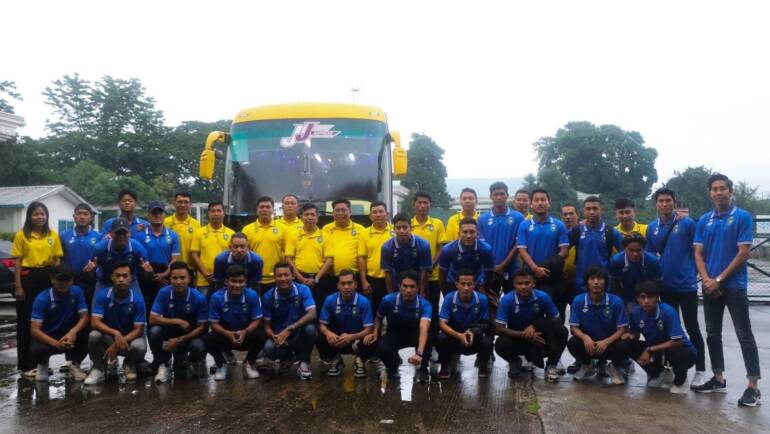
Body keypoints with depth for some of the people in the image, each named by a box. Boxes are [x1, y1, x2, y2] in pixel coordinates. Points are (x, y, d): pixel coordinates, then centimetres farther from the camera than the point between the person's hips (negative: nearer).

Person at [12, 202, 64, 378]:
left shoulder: (53, 235, 6)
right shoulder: (21, 235, -1)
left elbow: (57, 260, 9)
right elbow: (17, 261, -3)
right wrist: (18, 286, -8)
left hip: (47, 278, 3)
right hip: (27, 277, -3)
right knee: (25, 321, 2)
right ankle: (26, 365, 8)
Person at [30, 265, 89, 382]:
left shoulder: (77, 292, -11)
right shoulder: (42, 298, -18)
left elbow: (84, 317, -14)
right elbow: (34, 330, -23)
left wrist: (73, 332, -37)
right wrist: (55, 343, -41)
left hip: (69, 334, 2)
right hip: (48, 337, -2)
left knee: (87, 333, -28)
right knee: (36, 350, -36)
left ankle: (75, 365, 1)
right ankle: (43, 364, 6)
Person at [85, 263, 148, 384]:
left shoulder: (137, 299, -16)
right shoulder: (102, 295, -13)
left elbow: (139, 329, -15)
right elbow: (95, 322, -20)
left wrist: (118, 344, -29)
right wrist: (115, 333, -37)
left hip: (130, 337, 0)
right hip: (108, 336, 0)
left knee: (139, 347, -34)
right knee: (94, 335, -32)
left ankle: (129, 365, 5)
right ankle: (98, 369, -6)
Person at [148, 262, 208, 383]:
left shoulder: (199, 298, -20)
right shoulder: (163, 293, -16)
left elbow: (202, 327, -15)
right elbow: (152, 319, -18)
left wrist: (179, 340, -24)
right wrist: (177, 321, -27)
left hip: (190, 334, -1)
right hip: (169, 331, 1)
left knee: (199, 347, -33)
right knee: (154, 331, -30)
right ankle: (163, 366, -7)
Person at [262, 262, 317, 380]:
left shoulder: (303, 290, -13)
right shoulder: (268, 296, -8)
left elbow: (312, 314, -27)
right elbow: (267, 325, -5)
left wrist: (289, 329, -36)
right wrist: (275, 337, -28)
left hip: (299, 334, -1)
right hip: (279, 336, 1)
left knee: (310, 328, -35)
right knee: (269, 348, -32)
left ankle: (304, 362, -8)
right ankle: (286, 358, 8)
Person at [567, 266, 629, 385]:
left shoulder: (616, 301, -13)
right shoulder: (578, 301, -11)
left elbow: (622, 329, -12)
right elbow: (573, 327, -10)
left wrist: (606, 342, -30)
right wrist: (585, 337, -32)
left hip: (609, 343, -1)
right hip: (588, 343, 1)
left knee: (623, 346, -32)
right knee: (572, 343, -29)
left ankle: (615, 368, 6)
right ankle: (586, 366, 7)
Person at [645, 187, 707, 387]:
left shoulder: (687, 223, -7)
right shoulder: (651, 228, 5)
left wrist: (693, 271, -5)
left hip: (686, 284, -4)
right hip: (665, 286, 4)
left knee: (692, 328, -1)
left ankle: (700, 371, 8)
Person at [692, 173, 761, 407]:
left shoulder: (742, 217, -5)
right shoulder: (704, 220, 9)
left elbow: (743, 253, -10)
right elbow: (698, 253, 7)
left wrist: (719, 279, -12)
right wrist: (706, 279, -9)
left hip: (734, 286, -5)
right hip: (709, 286, 5)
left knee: (744, 334, -5)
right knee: (713, 334, 11)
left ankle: (754, 387, -3)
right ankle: (718, 379, 23)